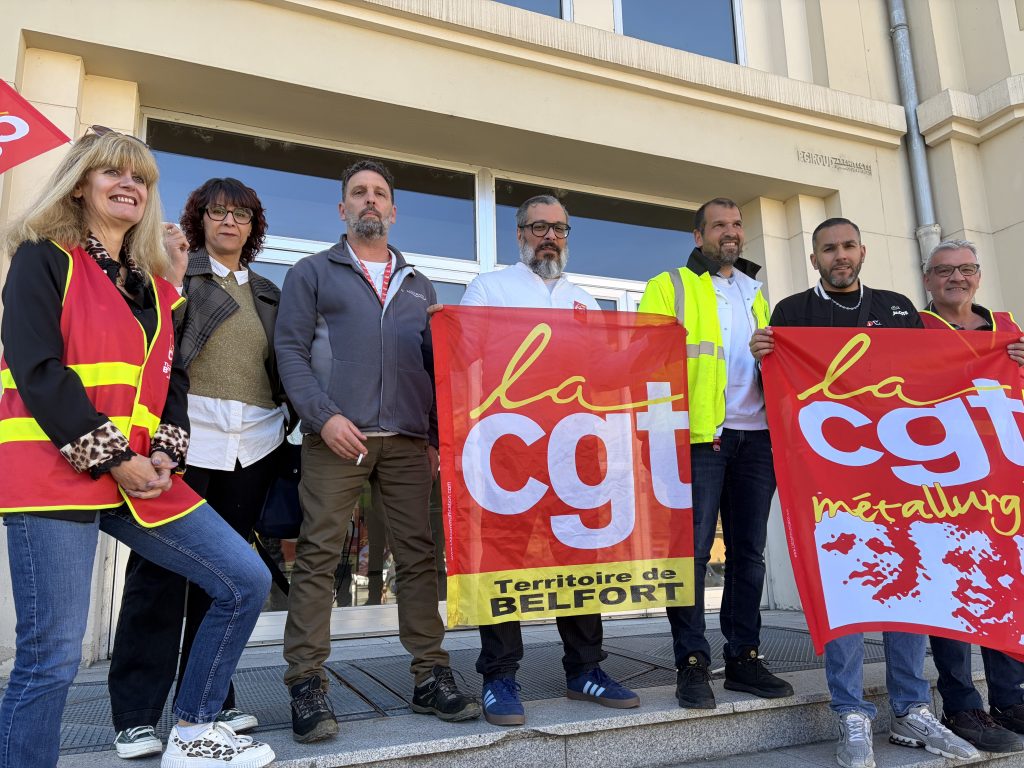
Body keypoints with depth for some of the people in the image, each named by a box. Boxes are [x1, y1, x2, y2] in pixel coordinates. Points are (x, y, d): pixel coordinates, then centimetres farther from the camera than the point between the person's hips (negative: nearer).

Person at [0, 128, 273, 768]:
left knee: (247, 581, 2)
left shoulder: (154, 285, 18)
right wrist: (111, 458, -14)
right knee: (52, 654, -5)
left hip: (141, 476, 6)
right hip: (55, 472, -6)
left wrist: (166, 454, -1)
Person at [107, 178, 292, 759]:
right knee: (160, 570, -1)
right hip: (185, 437, -4)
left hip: (252, 444, 4)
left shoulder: (267, 292, 19)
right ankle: (136, 715, 9)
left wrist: (286, 418, 8)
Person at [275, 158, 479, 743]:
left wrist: (441, 435, 8)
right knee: (318, 556, -3)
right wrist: (324, 415, -13)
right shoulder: (313, 273, 12)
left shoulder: (419, 285, 22)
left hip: (410, 441, 3)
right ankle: (307, 684, 6)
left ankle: (431, 676, 13)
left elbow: (436, 363, 19)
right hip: (338, 436, -3)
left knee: (419, 555, 3)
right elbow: (291, 351, 1)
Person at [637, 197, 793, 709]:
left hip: (755, 437, 6)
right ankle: (692, 662, 5)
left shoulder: (755, 293, 23)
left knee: (748, 550, 9)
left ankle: (744, 656, 19)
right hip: (698, 436, -5)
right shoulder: (668, 288, 6)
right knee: (692, 549, -5)